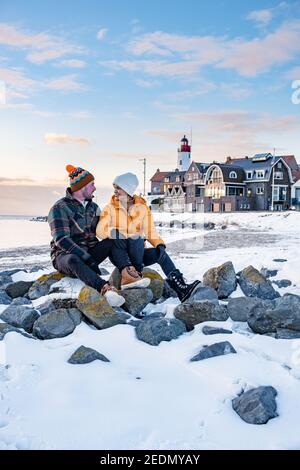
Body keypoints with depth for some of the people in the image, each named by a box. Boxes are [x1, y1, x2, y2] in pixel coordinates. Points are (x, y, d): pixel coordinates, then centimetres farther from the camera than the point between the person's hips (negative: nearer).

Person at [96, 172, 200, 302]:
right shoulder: (110, 208, 4)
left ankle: (181, 288, -34)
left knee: (160, 254, -26)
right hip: (117, 253, -1)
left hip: (136, 251, 1)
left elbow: (150, 232, 2)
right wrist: (113, 232, -27)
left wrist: (159, 244, -17)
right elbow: (99, 231, -8)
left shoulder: (142, 208, 7)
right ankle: (126, 270, -46)